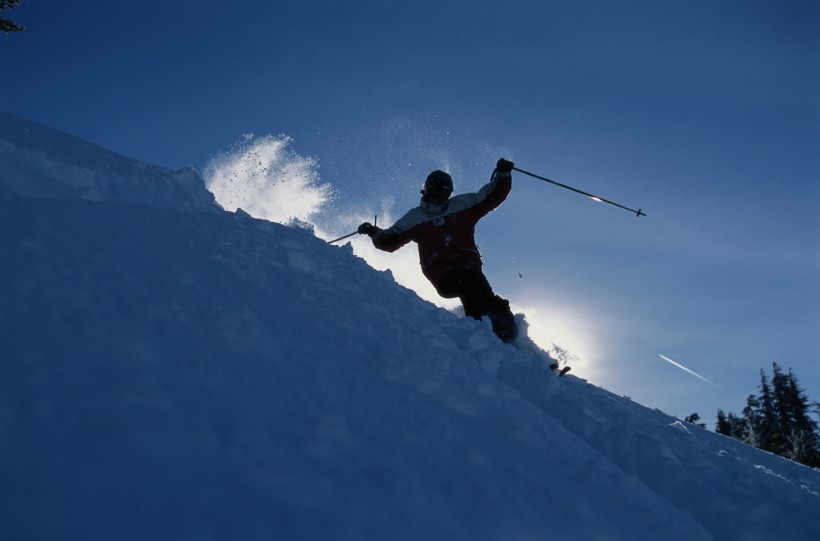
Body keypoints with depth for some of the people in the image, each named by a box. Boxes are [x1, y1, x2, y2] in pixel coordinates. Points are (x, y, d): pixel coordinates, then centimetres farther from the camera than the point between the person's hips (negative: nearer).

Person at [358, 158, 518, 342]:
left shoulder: (463, 204, 18)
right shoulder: (415, 217, 19)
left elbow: (493, 196, 17)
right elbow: (390, 241, 20)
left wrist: (503, 174, 2)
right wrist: (375, 233, 2)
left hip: (468, 263, 1)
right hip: (440, 273, -1)